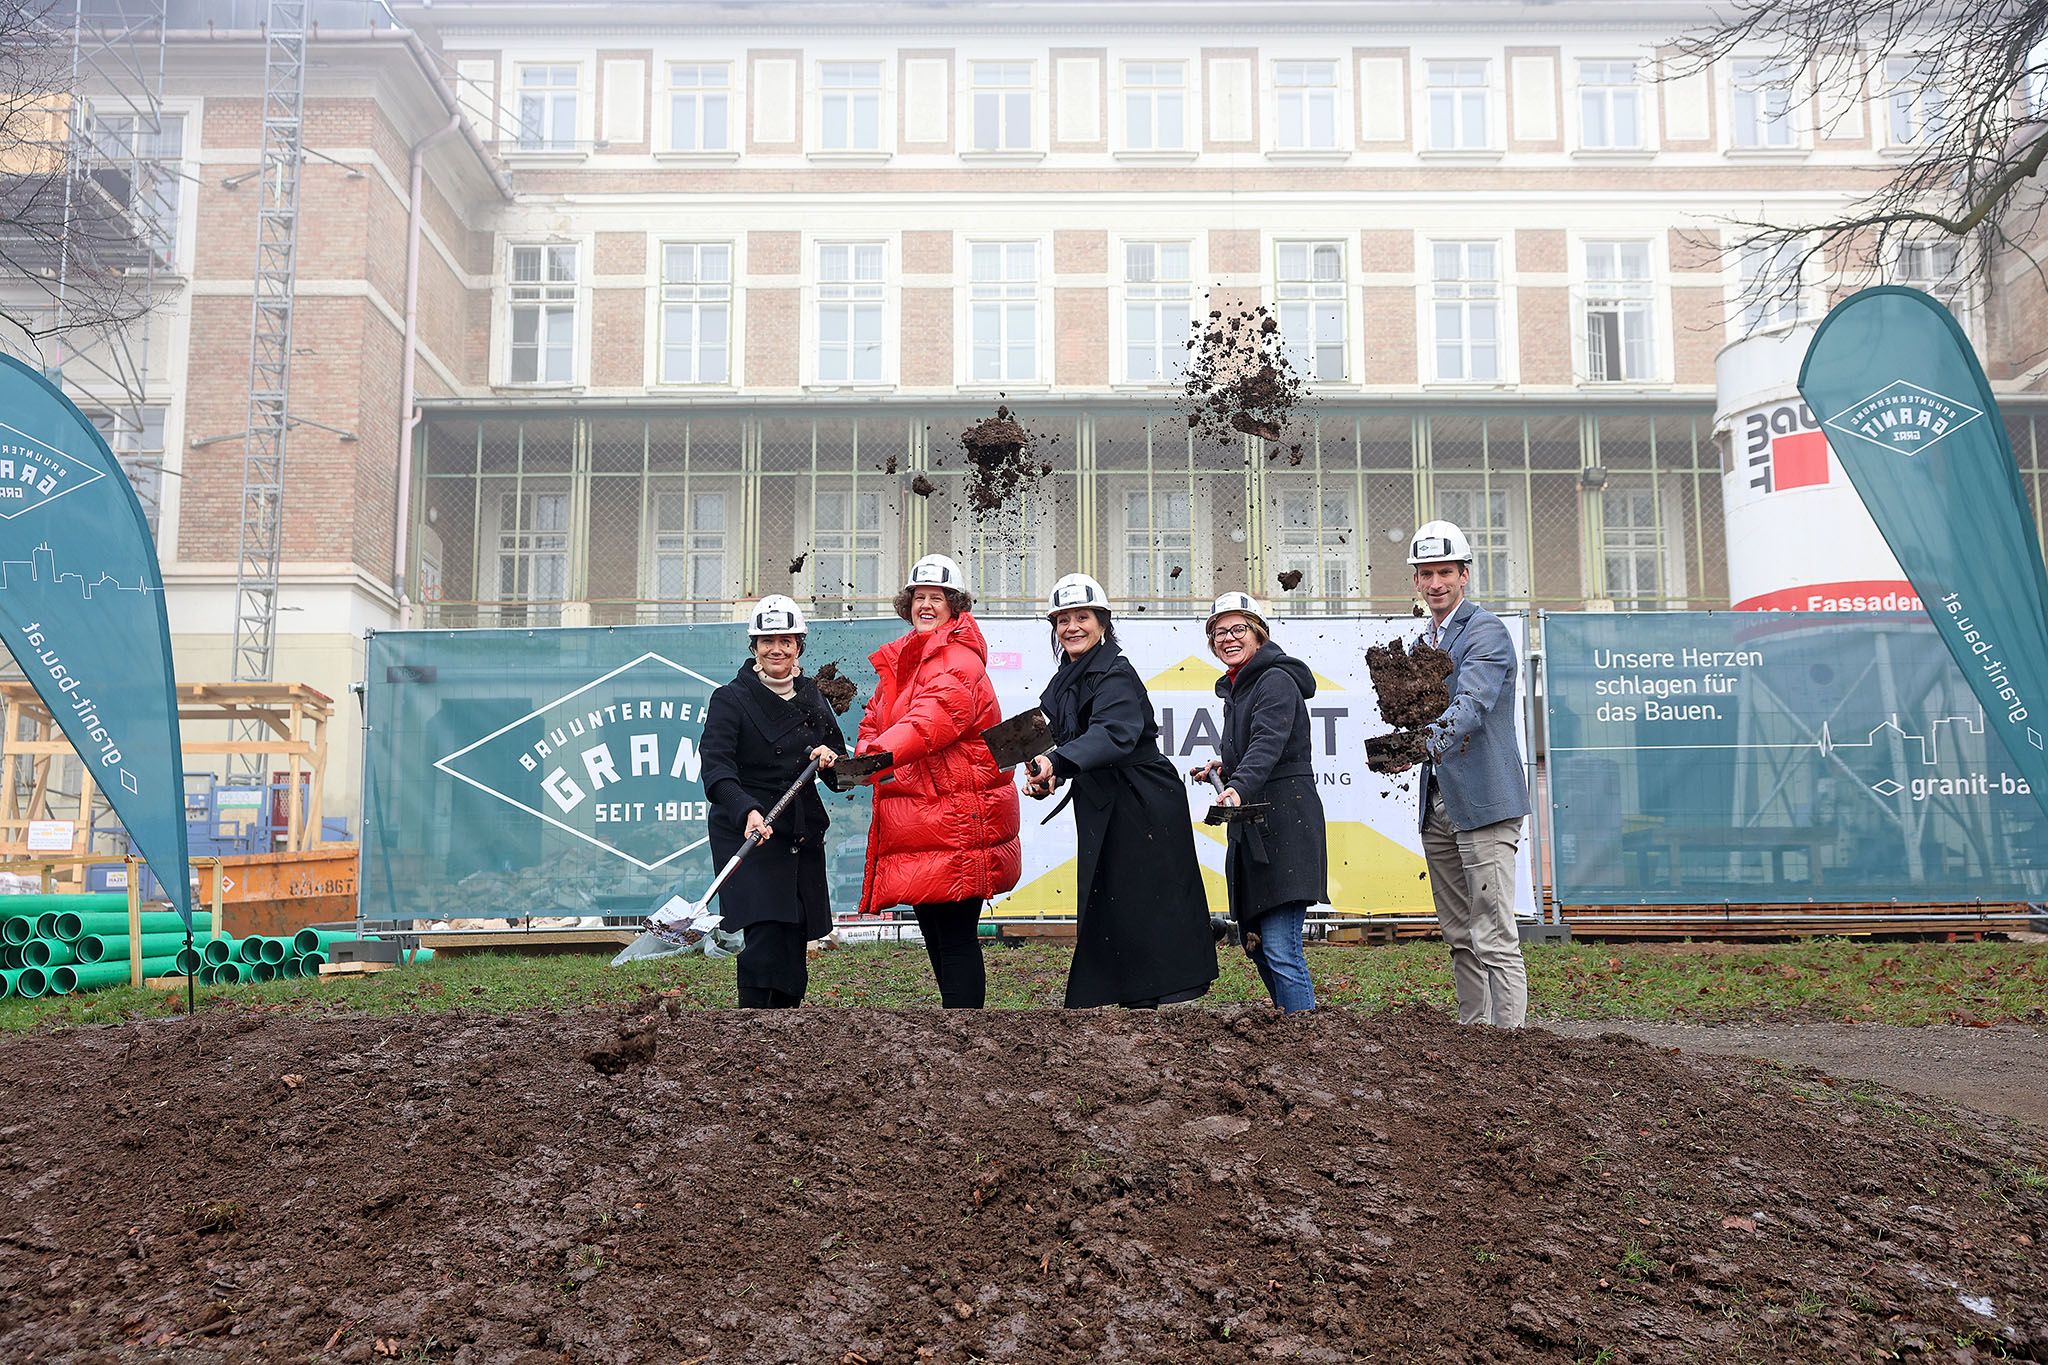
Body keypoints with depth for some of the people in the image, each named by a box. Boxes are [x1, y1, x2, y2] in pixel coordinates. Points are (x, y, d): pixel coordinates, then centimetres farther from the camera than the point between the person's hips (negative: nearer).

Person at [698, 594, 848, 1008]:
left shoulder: (811, 697, 12)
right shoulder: (731, 699, -5)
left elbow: (842, 767, 18)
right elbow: (716, 771, -18)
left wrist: (830, 758, -7)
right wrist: (747, 811, -36)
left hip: (802, 837, 6)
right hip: (746, 834, -6)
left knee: (794, 944, 6)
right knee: (764, 936, -16)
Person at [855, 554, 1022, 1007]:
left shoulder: (959, 662, -11)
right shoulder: (897, 661, 19)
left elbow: (933, 717, -28)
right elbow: (874, 723, 19)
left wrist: (880, 755, -43)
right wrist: (865, 753, -5)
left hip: (954, 823, -9)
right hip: (913, 826, 9)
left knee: (955, 936, -7)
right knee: (933, 932, 15)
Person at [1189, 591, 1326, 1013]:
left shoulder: (1276, 681, -10)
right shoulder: (1236, 688, 18)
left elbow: (1268, 743, -28)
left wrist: (1239, 787, -43)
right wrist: (1224, 769, 13)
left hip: (1284, 822, -10)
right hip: (1251, 827, 10)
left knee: (1281, 950, -15)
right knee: (1256, 944, 14)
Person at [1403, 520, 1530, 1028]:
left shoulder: (1485, 630, -8)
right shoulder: (1423, 641, 18)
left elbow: (1472, 704, -24)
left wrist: (1427, 741, -41)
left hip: (1483, 799, -8)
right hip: (1438, 802, 8)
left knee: (1494, 938, -9)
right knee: (1460, 938, 13)